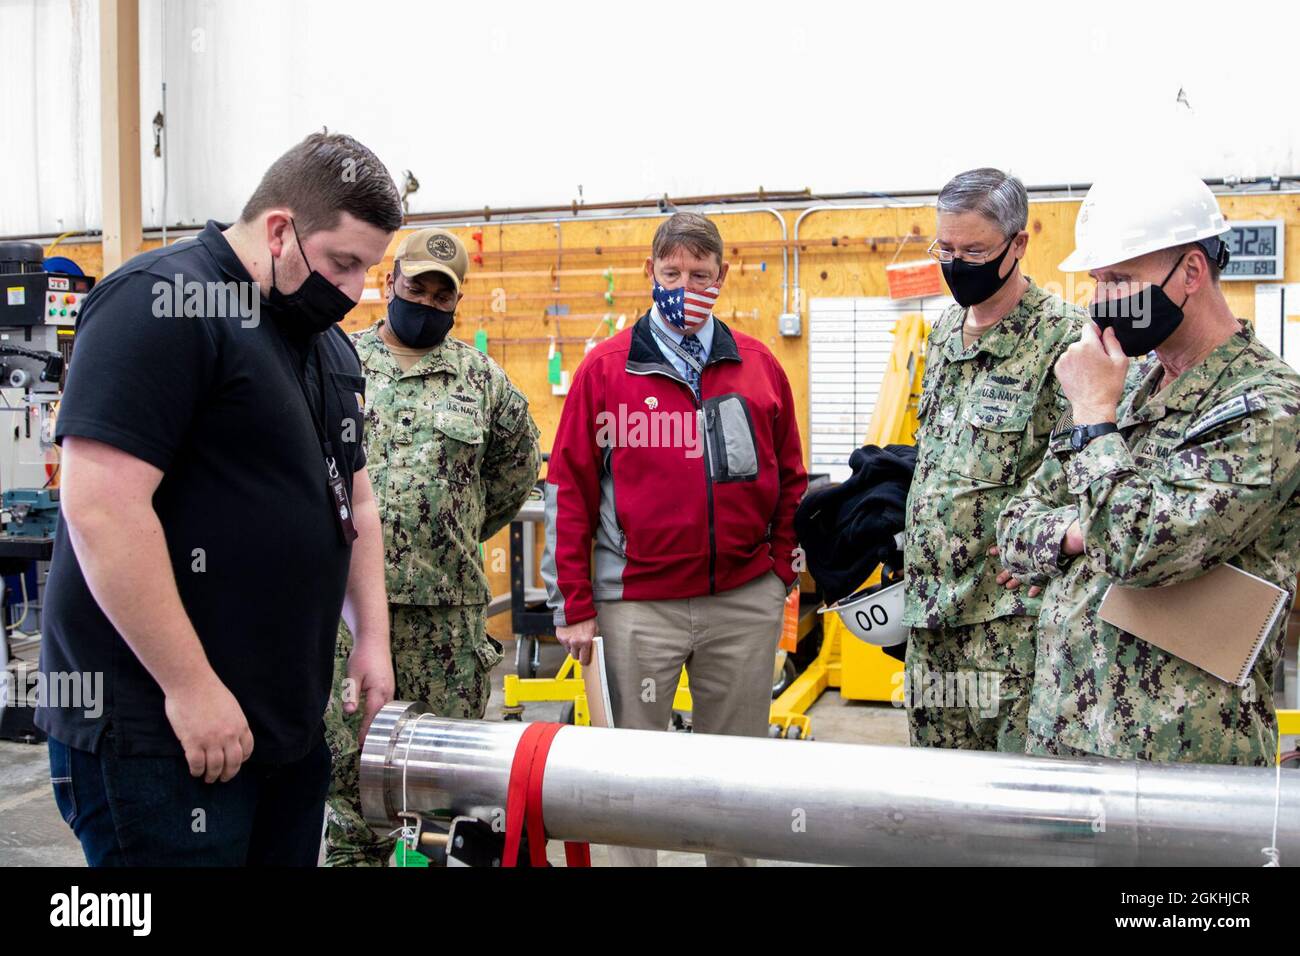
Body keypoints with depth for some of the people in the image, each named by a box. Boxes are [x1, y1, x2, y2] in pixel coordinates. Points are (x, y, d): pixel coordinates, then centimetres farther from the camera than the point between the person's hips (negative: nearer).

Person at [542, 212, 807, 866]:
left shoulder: (759, 366, 6)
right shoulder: (606, 368, -1)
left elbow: (790, 481, 13)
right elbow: (569, 488, -1)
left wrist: (782, 572, 6)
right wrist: (573, 604, -4)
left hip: (746, 601, 2)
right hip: (638, 604, -2)